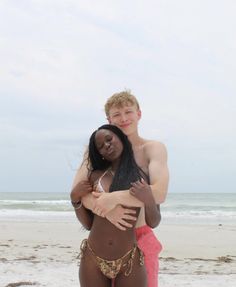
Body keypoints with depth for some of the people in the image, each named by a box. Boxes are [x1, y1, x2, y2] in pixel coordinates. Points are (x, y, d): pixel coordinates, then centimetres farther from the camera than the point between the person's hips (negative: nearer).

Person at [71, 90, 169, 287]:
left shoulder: (153, 149, -5)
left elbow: (159, 193, -21)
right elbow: (77, 191, -9)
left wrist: (114, 198, -30)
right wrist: (105, 209, -27)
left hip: (140, 238, -2)